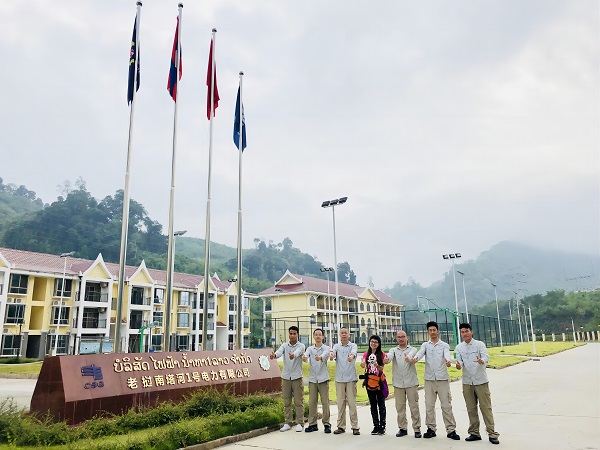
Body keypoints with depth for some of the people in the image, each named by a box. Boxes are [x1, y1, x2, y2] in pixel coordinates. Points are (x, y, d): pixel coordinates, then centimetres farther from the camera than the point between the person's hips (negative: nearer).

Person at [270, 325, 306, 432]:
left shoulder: (301, 346, -3)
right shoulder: (284, 345, 5)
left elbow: (298, 352, -27)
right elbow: (279, 351, -17)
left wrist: (293, 355, -52)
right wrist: (274, 355, -42)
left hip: (297, 377, -3)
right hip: (285, 377, 3)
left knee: (298, 401, 1)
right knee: (286, 402, 9)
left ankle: (300, 423, 11)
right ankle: (288, 423, 19)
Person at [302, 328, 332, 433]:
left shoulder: (326, 348, 2)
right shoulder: (310, 348, 9)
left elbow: (326, 354, -22)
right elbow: (306, 354, -13)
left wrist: (320, 357, -45)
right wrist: (304, 357, -38)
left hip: (323, 378, -2)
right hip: (312, 378, 3)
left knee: (325, 402, -2)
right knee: (312, 402, 5)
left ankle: (326, 424, 7)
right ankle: (312, 424, 13)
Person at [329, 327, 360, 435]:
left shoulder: (353, 345, 2)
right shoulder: (337, 346, 7)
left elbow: (354, 351, -21)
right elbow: (333, 350, -15)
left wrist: (351, 356, -45)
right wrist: (331, 354, -40)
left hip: (351, 378, -2)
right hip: (339, 378, 2)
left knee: (352, 402, -2)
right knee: (340, 403, 7)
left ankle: (355, 427, 7)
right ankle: (341, 426, 16)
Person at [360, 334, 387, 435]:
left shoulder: (382, 355, -2)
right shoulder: (366, 354, 7)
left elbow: (381, 369, -8)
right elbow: (363, 365, -7)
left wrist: (377, 366, -30)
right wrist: (363, 364, -31)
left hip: (379, 381, -3)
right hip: (370, 381, 3)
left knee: (381, 404, 1)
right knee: (373, 405, 9)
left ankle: (382, 426, 9)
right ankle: (376, 426, 17)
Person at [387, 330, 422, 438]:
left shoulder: (412, 349, 5)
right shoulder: (393, 350, 10)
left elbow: (412, 354, -20)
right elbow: (390, 355, -14)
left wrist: (408, 357, -45)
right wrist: (386, 359, -39)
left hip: (411, 382, -2)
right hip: (398, 383, 2)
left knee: (414, 407, 1)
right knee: (400, 407, 7)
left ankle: (417, 429, 11)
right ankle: (402, 428, 19)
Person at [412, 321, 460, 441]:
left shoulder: (444, 345, 5)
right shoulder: (425, 345, 10)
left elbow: (447, 354, -17)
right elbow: (421, 352, -11)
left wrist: (448, 360, -41)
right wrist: (416, 358, -35)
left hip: (442, 378, -2)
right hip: (429, 379, 2)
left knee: (446, 405, 0)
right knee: (429, 405, 6)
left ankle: (451, 430, 8)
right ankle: (431, 429, 17)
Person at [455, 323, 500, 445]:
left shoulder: (479, 344, -5)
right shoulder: (459, 347, 6)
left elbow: (486, 356, -20)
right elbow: (459, 361, -3)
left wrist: (482, 361, -43)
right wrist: (459, 365, -26)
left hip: (481, 381, -3)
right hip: (467, 382, 4)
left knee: (486, 407, -1)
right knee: (471, 408, 10)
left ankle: (492, 434, 7)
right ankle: (474, 433, 20)